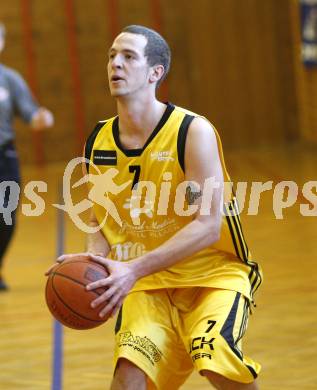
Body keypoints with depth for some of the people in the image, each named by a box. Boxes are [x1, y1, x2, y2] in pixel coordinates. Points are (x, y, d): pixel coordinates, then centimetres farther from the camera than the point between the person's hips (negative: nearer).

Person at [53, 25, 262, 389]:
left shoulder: (193, 132, -16)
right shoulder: (98, 144, 1)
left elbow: (207, 226, -21)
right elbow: (100, 223, 15)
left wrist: (134, 269, -30)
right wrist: (90, 262, -9)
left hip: (213, 274, -3)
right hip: (149, 284, 4)